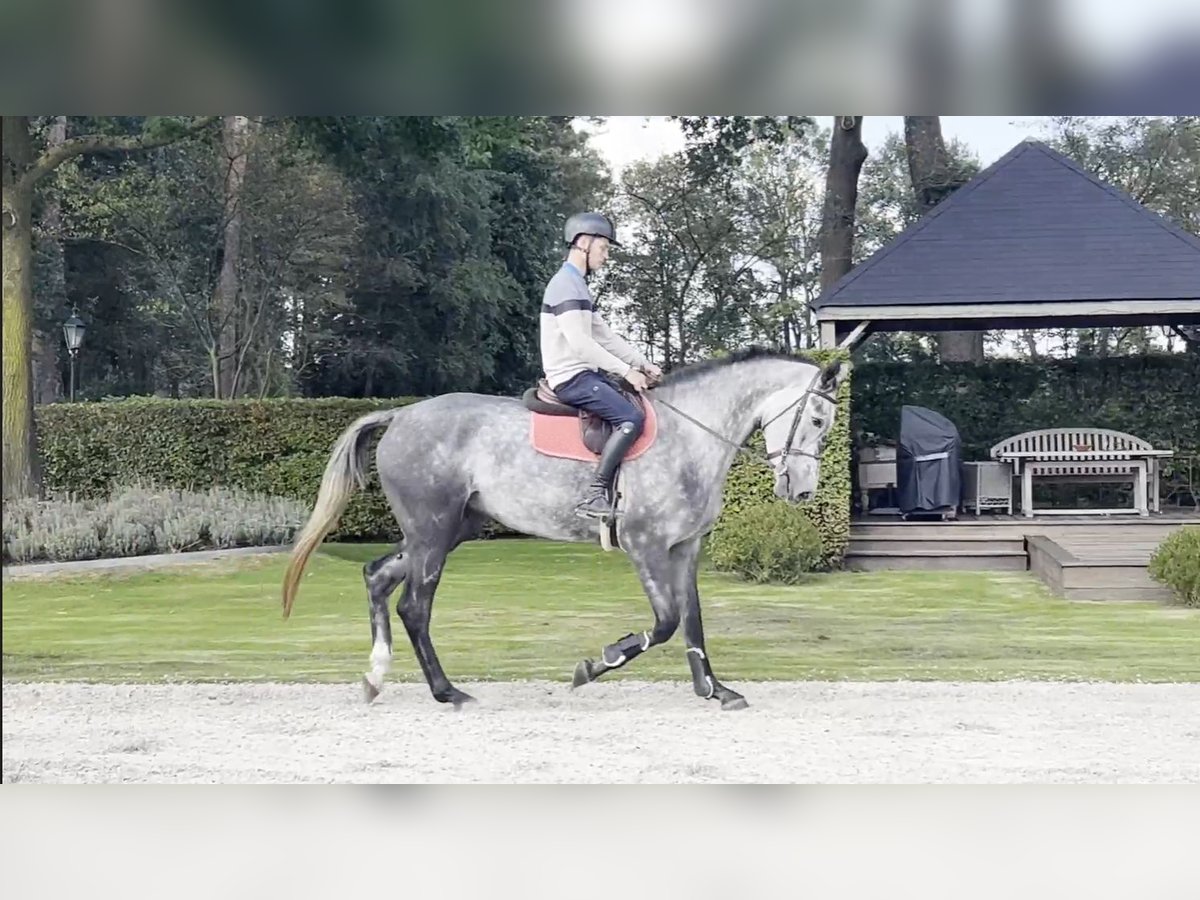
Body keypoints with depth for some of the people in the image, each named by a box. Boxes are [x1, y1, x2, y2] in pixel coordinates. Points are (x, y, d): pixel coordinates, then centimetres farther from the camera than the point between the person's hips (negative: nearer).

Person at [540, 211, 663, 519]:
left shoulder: (578, 285, 20)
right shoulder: (565, 284, -13)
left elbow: (605, 336, 20)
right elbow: (578, 342, -22)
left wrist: (643, 364, 10)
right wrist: (625, 371, -19)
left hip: (584, 374, 11)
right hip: (571, 377, -11)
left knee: (640, 408, 11)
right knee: (632, 418, -23)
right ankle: (594, 496, -26)